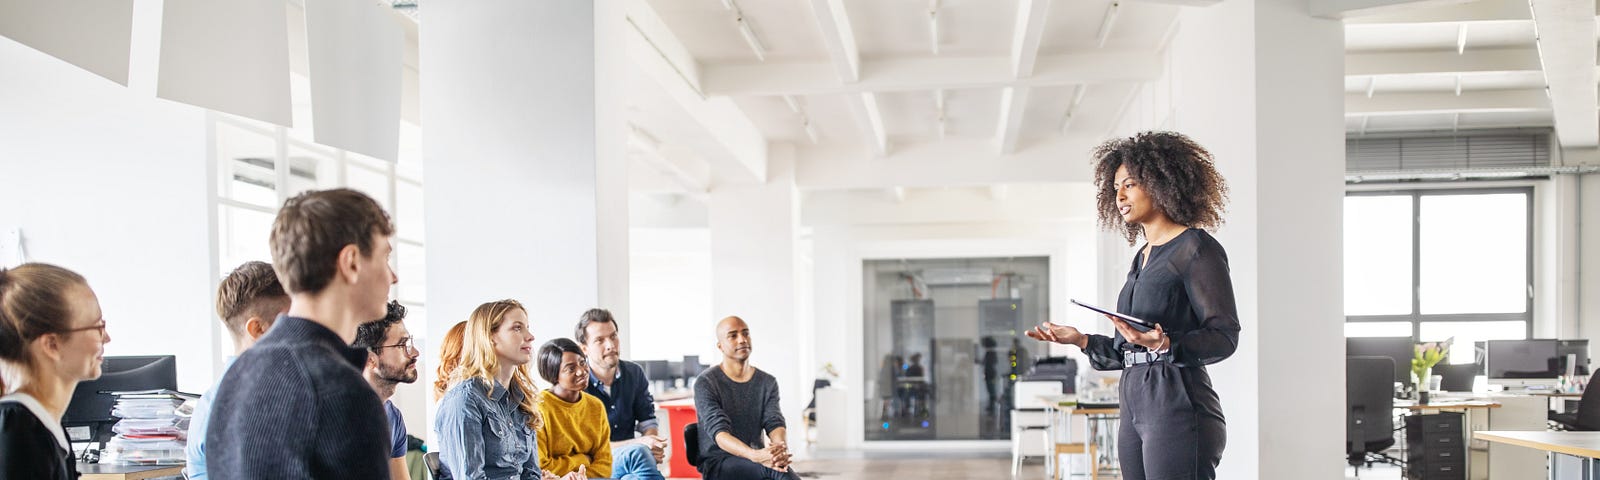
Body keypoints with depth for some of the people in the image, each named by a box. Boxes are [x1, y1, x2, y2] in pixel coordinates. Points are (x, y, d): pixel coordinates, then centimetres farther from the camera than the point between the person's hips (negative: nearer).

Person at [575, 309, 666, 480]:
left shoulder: (634, 373, 8)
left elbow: (647, 420, 15)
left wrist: (653, 442, -10)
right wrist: (638, 444, -22)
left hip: (629, 458, 5)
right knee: (638, 452, -36)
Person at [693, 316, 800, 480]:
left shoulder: (767, 382, 9)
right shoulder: (706, 383, -6)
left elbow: (775, 423, -4)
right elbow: (718, 431, -18)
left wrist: (781, 450, -29)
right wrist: (755, 455, -37)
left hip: (754, 461, 4)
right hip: (717, 462, -4)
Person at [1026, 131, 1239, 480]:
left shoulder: (1196, 248, -5)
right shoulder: (1142, 258, 20)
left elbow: (1225, 337, -11)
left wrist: (1165, 345, -25)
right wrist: (1082, 340, 12)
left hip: (1178, 407, -8)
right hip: (1135, 405, 8)